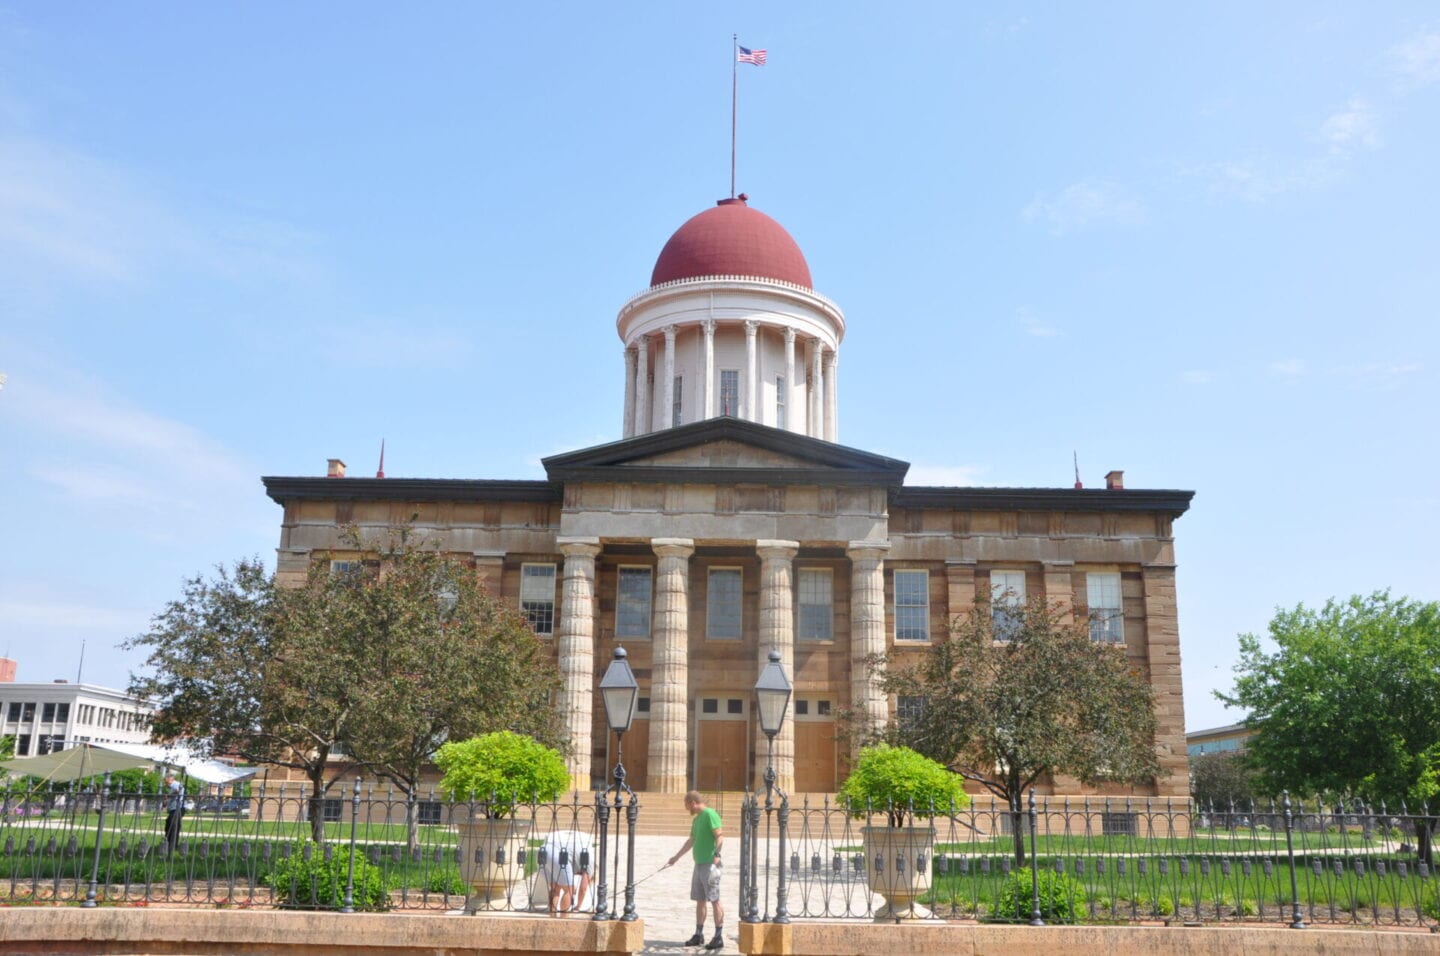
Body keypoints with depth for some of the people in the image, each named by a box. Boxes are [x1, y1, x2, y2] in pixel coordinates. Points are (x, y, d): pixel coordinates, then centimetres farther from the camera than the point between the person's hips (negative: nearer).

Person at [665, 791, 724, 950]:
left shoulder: (710, 814, -10)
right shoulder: (696, 819, 19)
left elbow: (720, 835, -19)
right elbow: (691, 841, 29)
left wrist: (717, 854, -32)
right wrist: (676, 857, 36)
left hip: (710, 864, -9)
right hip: (699, 864, 9)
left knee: (714, 900, -6)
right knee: (699, 900, 12)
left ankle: (718, 937, -2)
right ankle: (698, 935, 19)